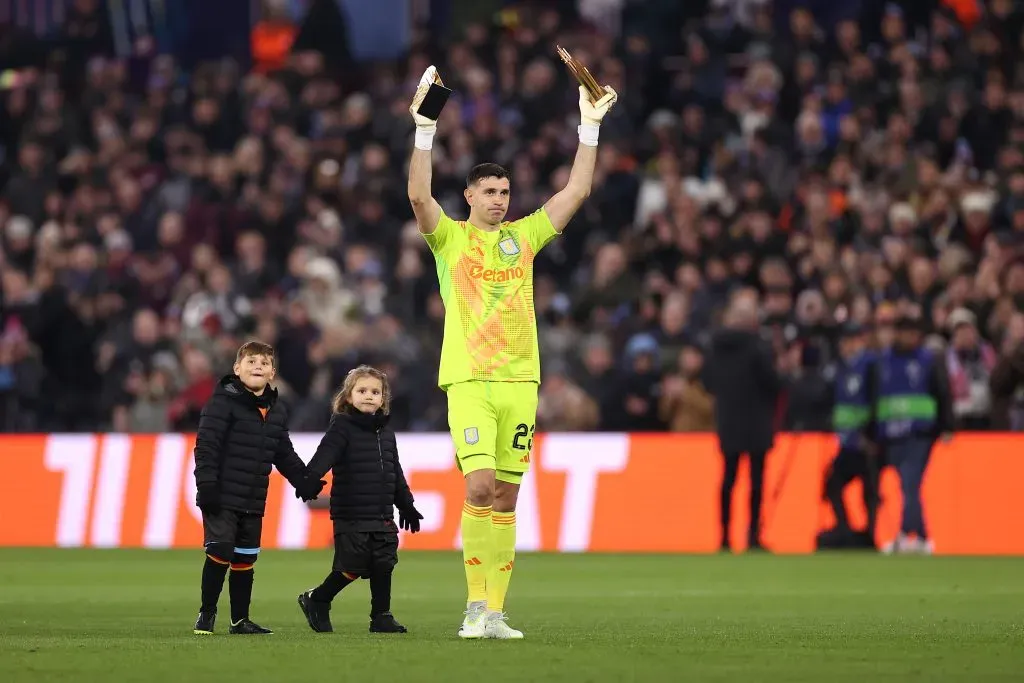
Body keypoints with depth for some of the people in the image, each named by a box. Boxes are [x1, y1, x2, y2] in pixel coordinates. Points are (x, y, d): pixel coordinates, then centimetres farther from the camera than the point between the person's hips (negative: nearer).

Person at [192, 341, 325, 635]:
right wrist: (207, 485, -21)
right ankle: (207, 613, 5)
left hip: (253, 501, 6)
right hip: (222, 498, -6)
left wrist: (304, 481, 12)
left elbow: (285, 454, 21)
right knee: (220, 553, -9)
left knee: (245, 558, 10)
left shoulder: (277, 410, 12)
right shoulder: (223, 402, -10)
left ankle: (240, 619, 18)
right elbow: (206, 445, -15)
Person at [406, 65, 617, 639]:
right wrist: (424, 128, -20)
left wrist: (591, 126, 9)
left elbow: (577, 191, 13)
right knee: (480, 485, -17)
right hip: (469, 380, -4)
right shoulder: (450, 237, 4)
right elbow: (419, 195, -13)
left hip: (520, 380, 4)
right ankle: (476, 604, -11)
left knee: (506, 497, 4)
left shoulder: (523, 238, 14)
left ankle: (495, 612, 7)